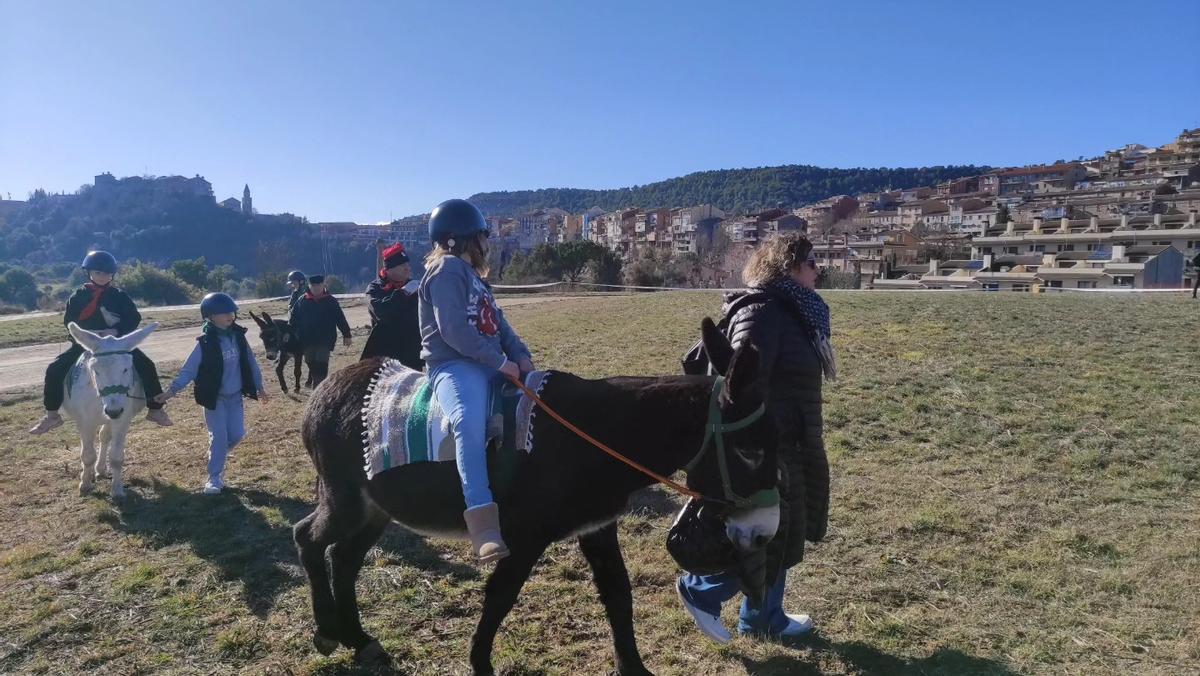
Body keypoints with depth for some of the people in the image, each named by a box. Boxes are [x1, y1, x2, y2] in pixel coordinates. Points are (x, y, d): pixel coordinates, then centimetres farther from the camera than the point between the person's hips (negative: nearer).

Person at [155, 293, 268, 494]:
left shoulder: (238, 336, -2)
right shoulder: (205, 343, -14)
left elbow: (250, 363, 8)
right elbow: (189, 370, -13)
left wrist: (259, 387, 14)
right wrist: (172, 390, -24)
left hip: (235, 396, 4)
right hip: (214, 398, -4)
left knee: (236, 434, 2)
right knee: (219, 437, -4)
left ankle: (217, 457, 33)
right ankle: (214, 478, 11)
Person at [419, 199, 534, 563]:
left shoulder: (472, 273, 22)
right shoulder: (447, 269, -8)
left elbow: (498, 322, 18)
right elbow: (454, 331, -19)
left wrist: (521, 355, 1)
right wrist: (501, 361, -17)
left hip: (490, 364, 10)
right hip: (454, 365, -10)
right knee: (469, 421, -37)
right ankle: (484, 525, -45)